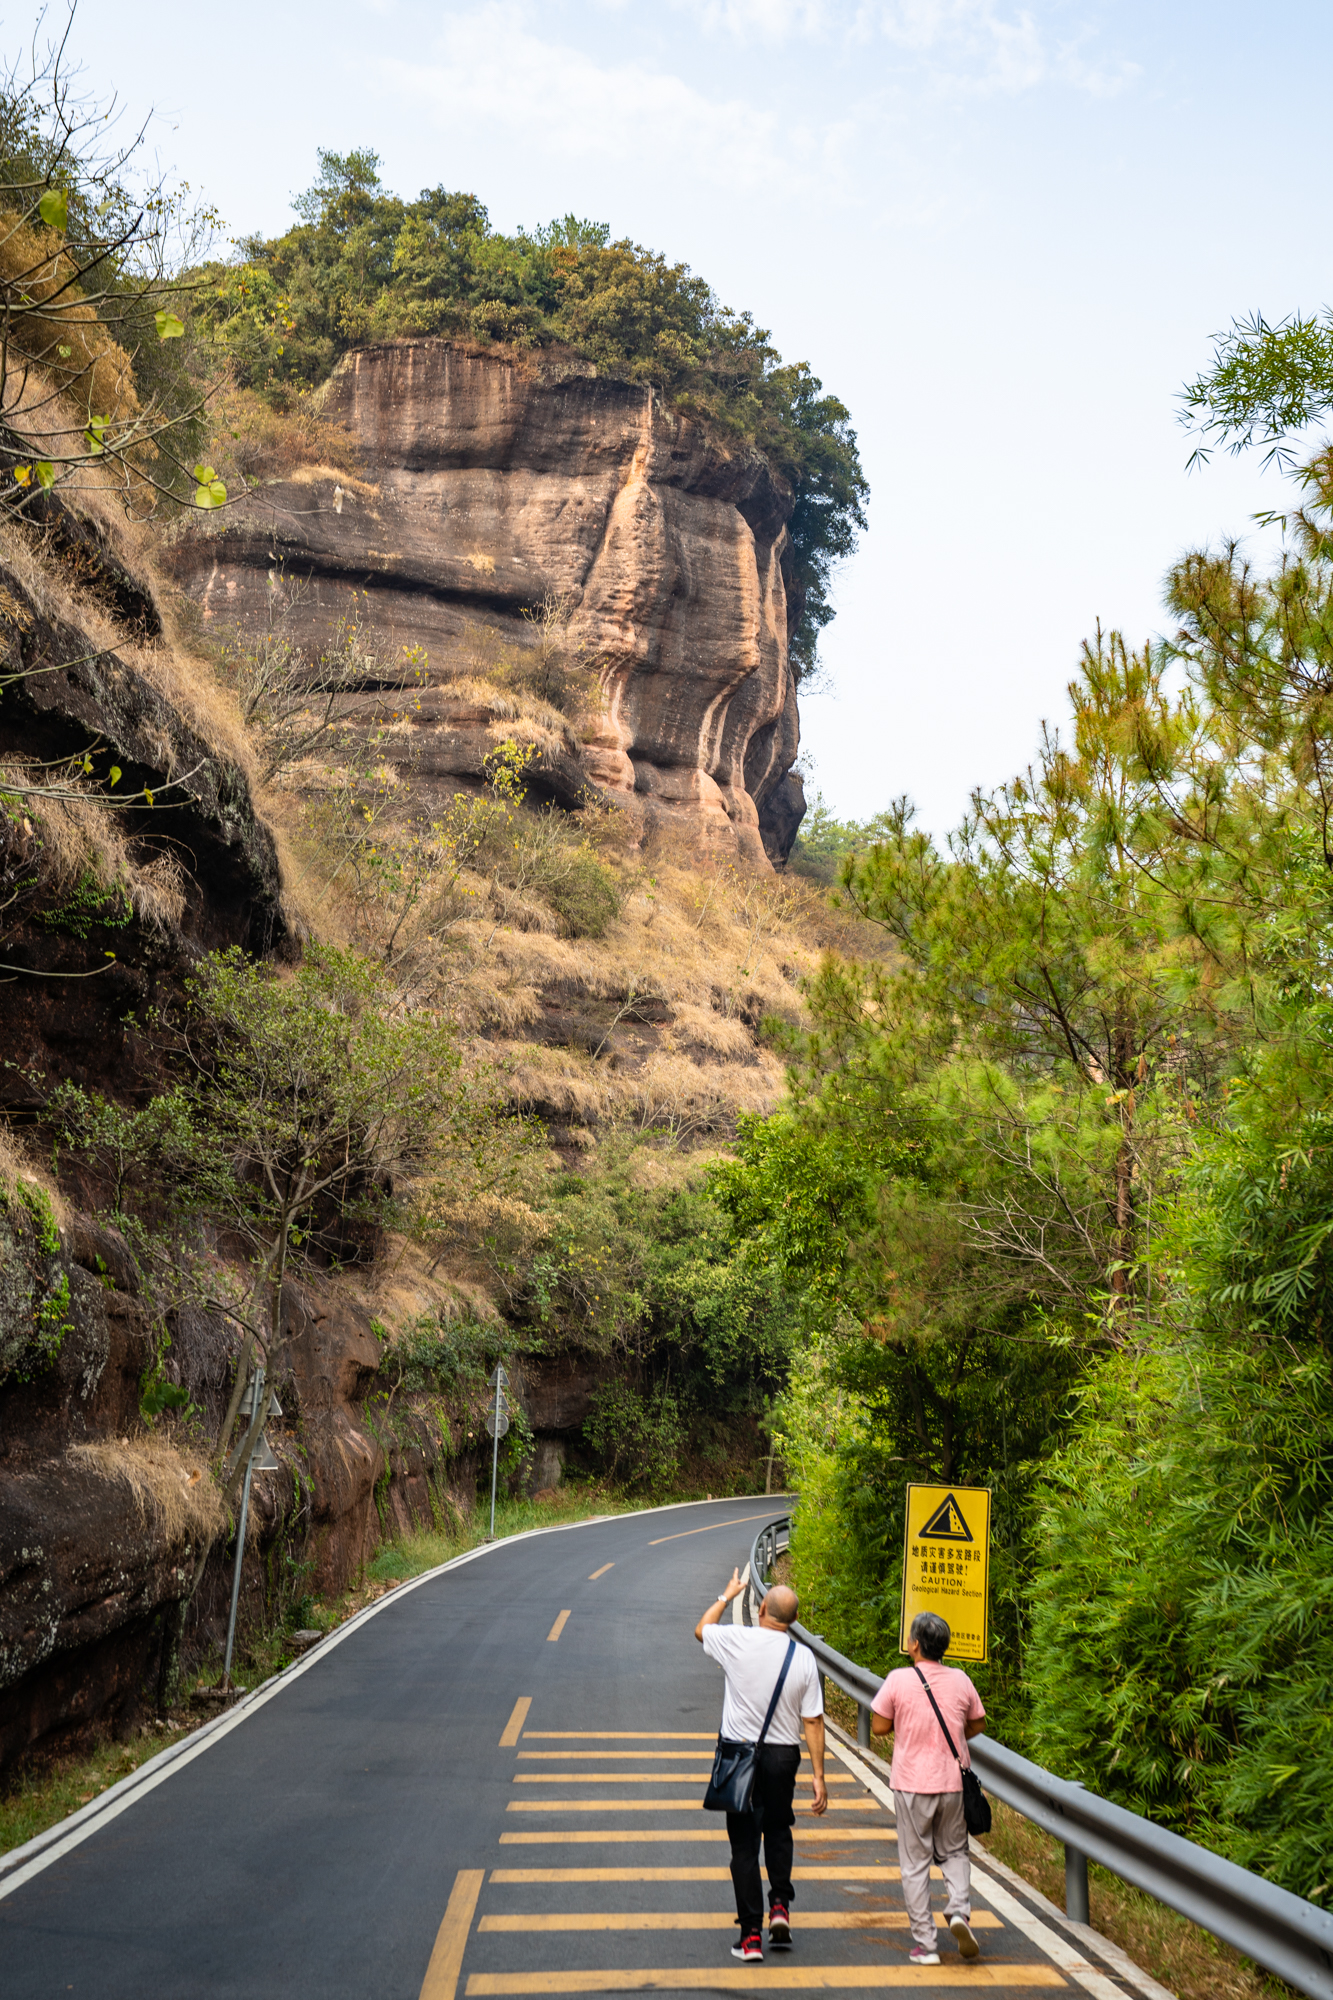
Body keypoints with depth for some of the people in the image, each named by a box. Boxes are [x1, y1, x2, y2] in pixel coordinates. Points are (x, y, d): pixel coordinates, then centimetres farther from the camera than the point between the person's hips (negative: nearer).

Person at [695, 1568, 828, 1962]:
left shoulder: (738, 1641, -11)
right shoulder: (804, 1658, -7)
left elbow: (701, 1630, 12)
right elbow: (813, 1721, -5)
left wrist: (727, 1596, 25)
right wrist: (818, 1775, 1)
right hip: (784, 1756, 2)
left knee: (744, 1844, 6)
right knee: (778, 1830, 25)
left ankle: (751, 1934, 7)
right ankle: (780, 1905, 12)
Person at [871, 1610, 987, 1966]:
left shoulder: (898, 1680, -12)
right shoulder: (960, 1680, -3)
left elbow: (879, 1726, -6)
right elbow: (977, 1725, 8)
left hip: (912, 1783, -2)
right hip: (952, 1782, 3)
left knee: (915, 1863, 8)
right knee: (954, 1852, 20)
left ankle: (924, 1943, 9)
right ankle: (959, 1910, -3)